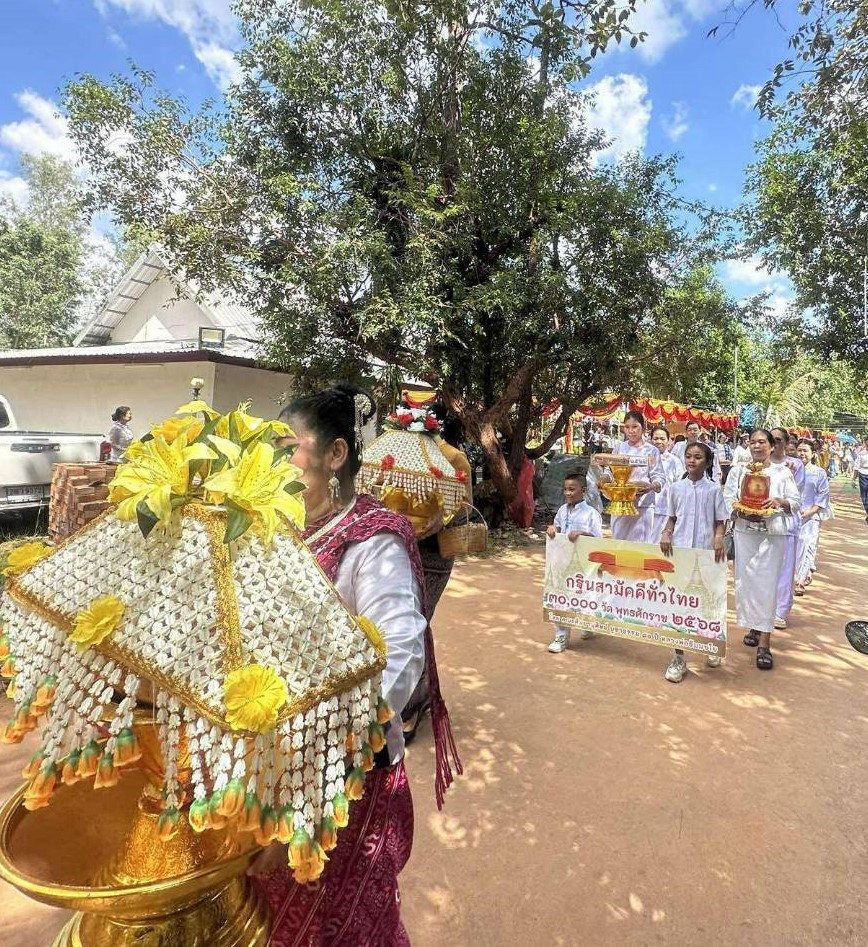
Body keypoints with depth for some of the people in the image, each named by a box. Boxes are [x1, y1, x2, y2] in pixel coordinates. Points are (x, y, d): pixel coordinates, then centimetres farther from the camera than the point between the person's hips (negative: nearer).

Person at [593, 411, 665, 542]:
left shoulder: (651, 451, 2)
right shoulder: (619, 448, 11)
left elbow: (659, 476, -3)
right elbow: (610, 470, 10)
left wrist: (652, 486, -24)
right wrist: (604, 477, -12)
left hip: (642, 506, -3)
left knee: (640, 542, 0)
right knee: (618, 541, 8)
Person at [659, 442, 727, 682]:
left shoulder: (714, 489, 0)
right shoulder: (677, 488, 5)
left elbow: (719, 521, 2)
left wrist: (718, 537, -16)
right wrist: (666, 533, -7)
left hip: (706, 551, -1)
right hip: (680, 550, 1)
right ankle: (678, 657, 10)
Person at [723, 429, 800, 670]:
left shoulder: (782, 471, 5)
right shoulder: (738, 470, 9)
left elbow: (795, 502, 4)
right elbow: (727, 498, 4)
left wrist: (780, 502, -16)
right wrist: (741, 512, -15)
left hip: (773, 534, -2)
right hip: (745, 532, 2)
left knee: (766, 584, -5)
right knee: (745, 581, 6)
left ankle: (764, 644, -3)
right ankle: (753, 627, 26)